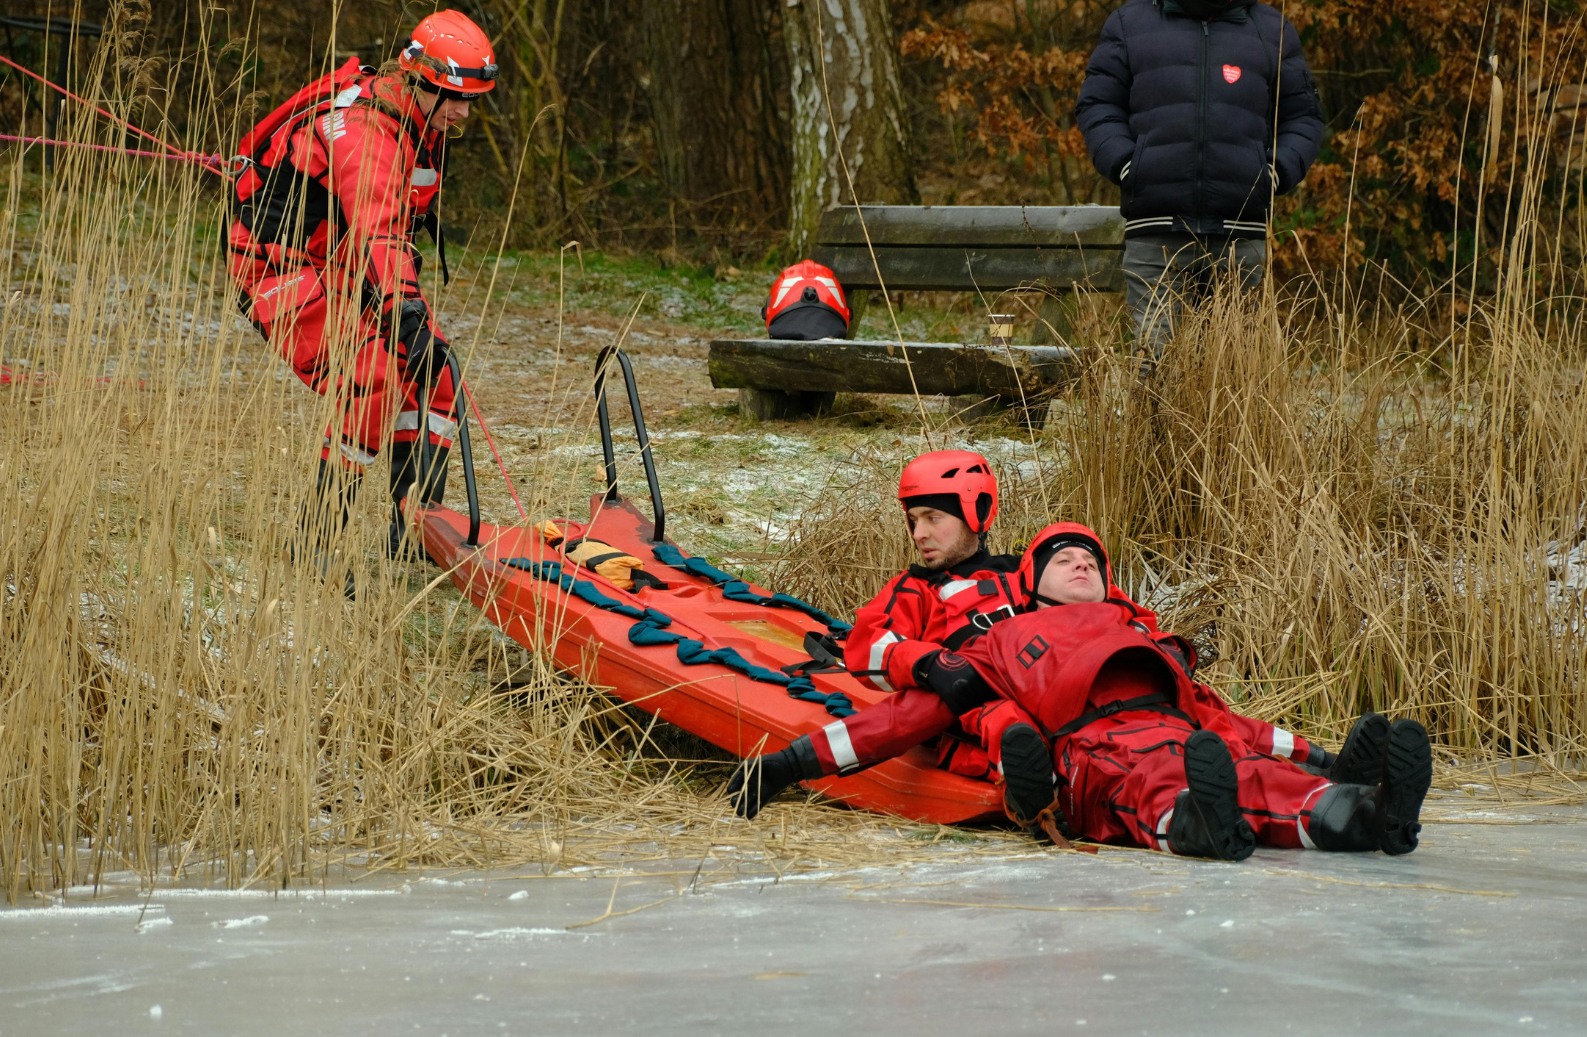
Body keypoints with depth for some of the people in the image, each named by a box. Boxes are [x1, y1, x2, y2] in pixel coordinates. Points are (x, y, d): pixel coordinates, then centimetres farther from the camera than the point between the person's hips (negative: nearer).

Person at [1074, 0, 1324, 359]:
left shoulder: (1273, 32, 15)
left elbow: (1303, 117, 19)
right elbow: (1097, 104, 13)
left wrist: (1278, 171, -1)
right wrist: (1122, 164, -5)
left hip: (1240, 231, 1)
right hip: (1155, 230, -1)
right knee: (1154, 350, -8)